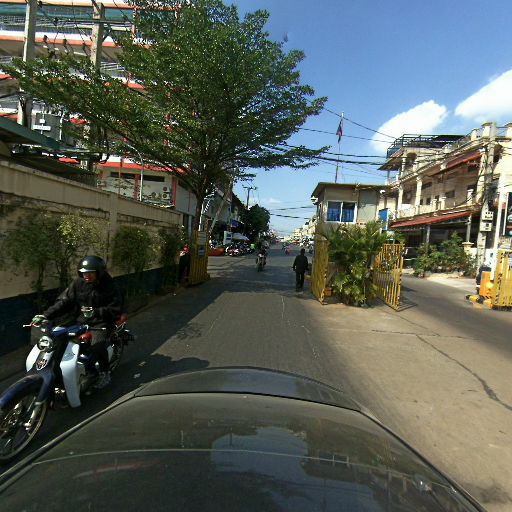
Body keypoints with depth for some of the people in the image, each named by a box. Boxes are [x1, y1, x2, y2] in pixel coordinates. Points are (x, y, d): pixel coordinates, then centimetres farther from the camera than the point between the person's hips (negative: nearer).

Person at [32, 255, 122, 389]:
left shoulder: (109, 286, -10)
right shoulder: (78, 283, 1)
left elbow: (114, 310, -14)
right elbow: (64, 301, -2)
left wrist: (95, 312, -29)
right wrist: (45, 315, -15)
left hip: (101, 322, -5)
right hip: (81, 321, 6)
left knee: (97, 346, -29)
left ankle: (105, 373, -3)